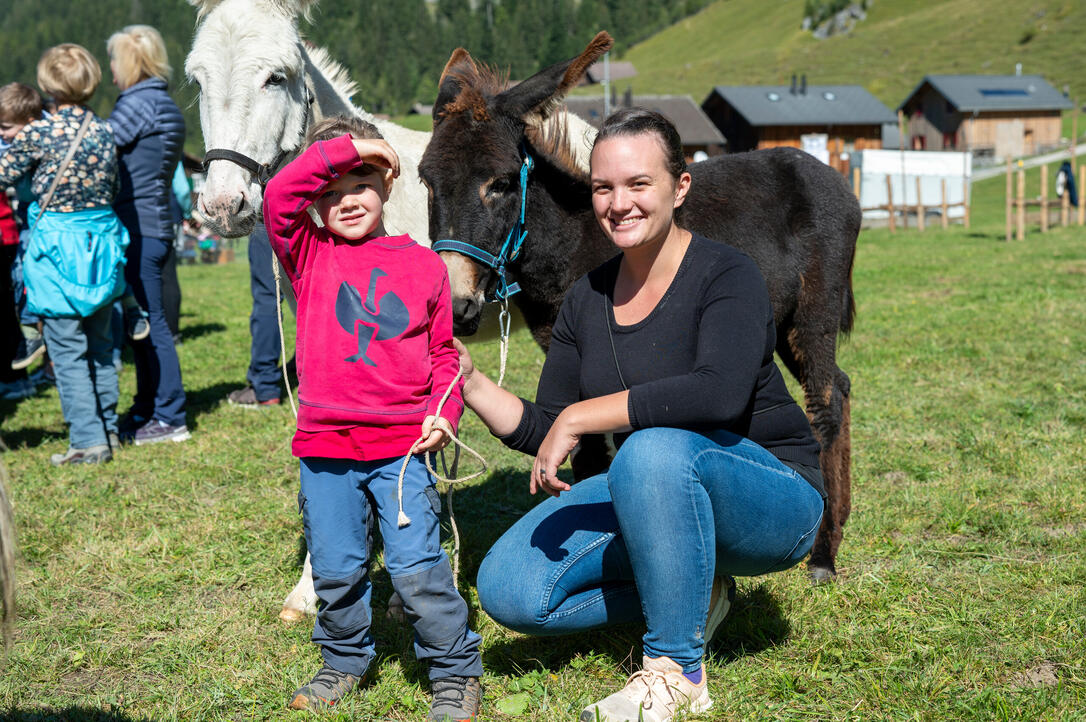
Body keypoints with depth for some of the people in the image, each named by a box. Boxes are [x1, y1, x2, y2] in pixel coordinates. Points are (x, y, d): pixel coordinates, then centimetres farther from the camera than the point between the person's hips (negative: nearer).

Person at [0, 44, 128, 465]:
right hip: (102, 239, 5)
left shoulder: (38, 133, -12)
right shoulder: (105, 131, 2)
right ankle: (107, 428, 23)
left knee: (68, 349, 0)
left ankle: (88, 439, -1)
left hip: (57, 243, -5)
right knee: (100, 343, 16)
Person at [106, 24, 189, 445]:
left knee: (149, 323, -5)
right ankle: (147, 409, 24)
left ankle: (170, 418, 0)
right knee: (142, 322, 16)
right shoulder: (168, 107, 16)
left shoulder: (137, 104, -12)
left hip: (138, 230, -9)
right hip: (157, 226, 9)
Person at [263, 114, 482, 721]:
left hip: (402, 447, -1)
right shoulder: (308, 255, 4)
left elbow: (443, 352, 11)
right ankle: (345, 660, 34)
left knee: (418, 566, -4)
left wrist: (443, 413, -3)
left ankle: (456, 671, 13)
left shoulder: (424, 265, 5)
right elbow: (279, 195, -14)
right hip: (325, 446, 2)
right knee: (336, 569, 11)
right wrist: (345, 147, -13)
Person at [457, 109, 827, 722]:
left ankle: (679, 671, -20)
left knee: (655, 449, -38)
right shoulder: (588, 299, 2)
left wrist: (582, 416, -31)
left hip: (771, 501, -6)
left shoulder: (727, 275, -17)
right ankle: (691, 595, 8)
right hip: (654, 495, 6)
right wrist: (472, 384, -10)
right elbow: (544, 432, 6)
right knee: (509, 589, -11)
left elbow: (719, 393, -36)